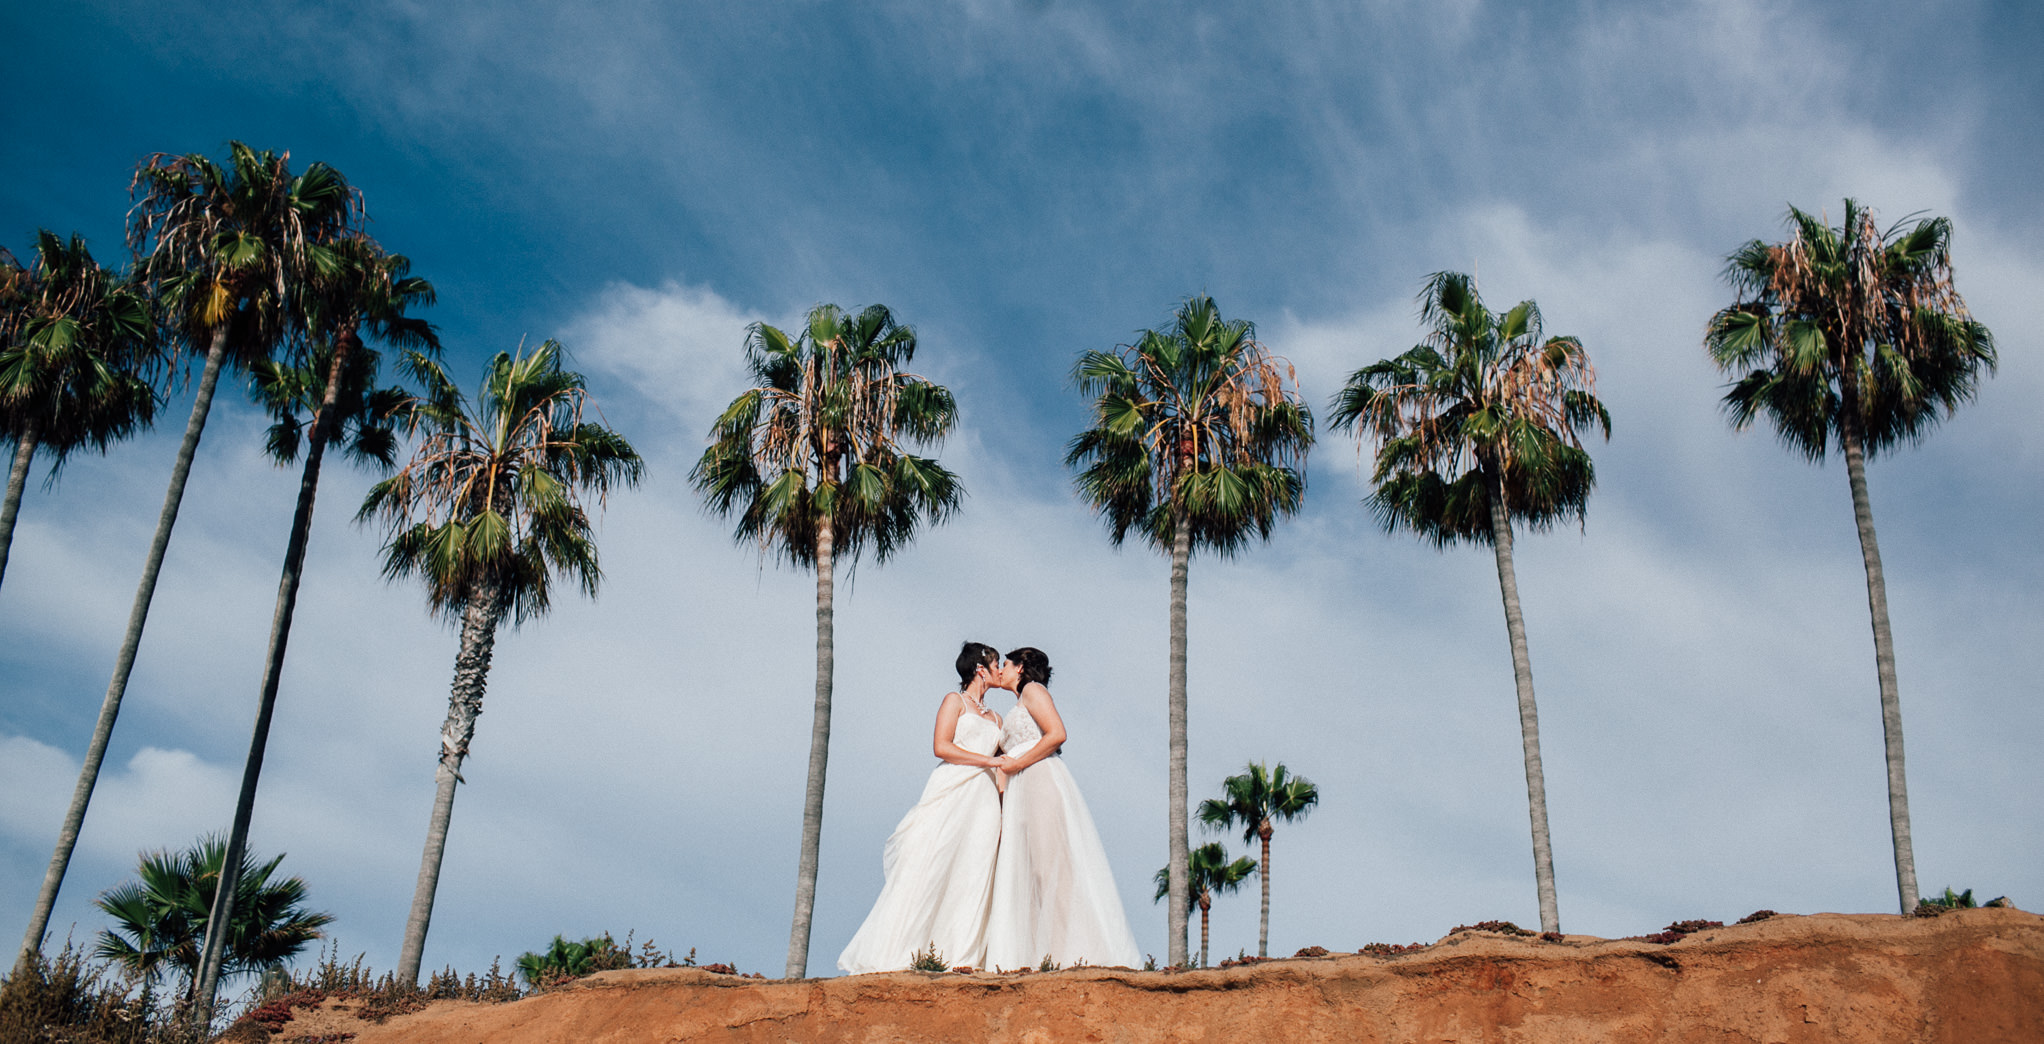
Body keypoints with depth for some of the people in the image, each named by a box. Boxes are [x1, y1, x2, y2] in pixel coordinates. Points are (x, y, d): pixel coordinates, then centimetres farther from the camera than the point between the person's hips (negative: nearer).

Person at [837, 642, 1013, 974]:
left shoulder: (995, 719, 27)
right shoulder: (955, 701, 11)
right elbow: (941, 746, -4)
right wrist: (989, 761, -7)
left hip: (984, 799, 5)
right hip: (950, 791, -5)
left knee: (973, 876, -8)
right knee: (929, 868, -13)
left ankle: (960, 957, -13)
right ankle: (895, 956, -14)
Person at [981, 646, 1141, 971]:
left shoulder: (1033, 690, 3)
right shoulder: (1017, 709, 29)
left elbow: (1057, 734, -11)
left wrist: (1015, 765, -11)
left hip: (1042, 784, -9)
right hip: (1022, 794, 9)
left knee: (1052, 869, -13)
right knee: (1021, 878, -1)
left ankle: (1078, 955, -16)